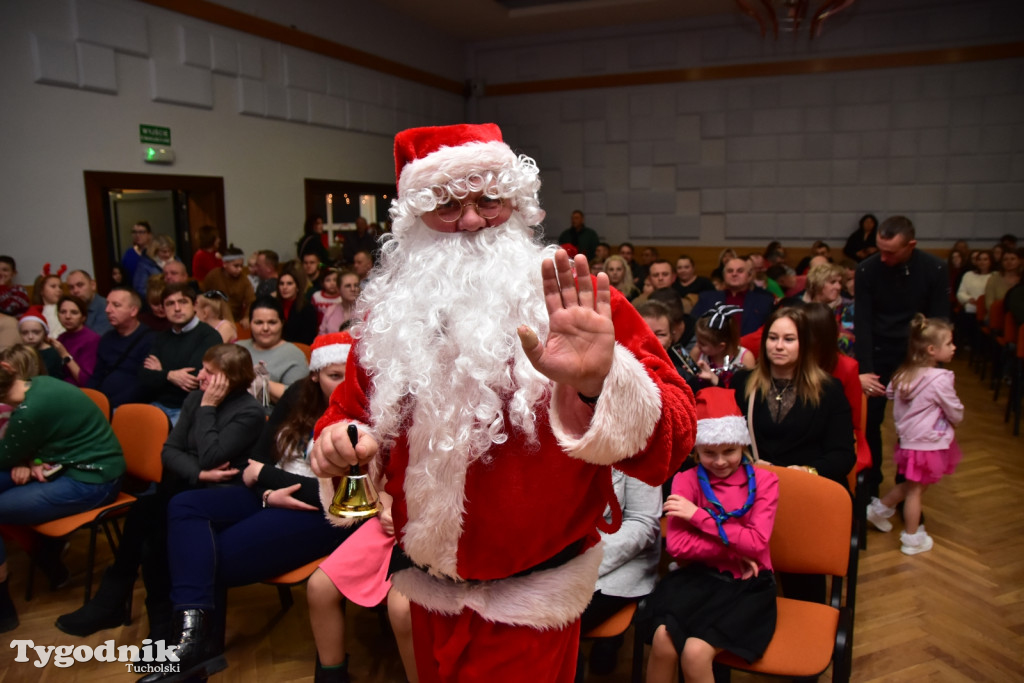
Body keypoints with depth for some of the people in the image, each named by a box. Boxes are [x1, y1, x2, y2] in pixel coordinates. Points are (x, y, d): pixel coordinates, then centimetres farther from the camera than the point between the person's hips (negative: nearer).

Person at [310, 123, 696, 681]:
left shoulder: (572, 306, -16)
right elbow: (351, 408, 10)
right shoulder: (389, 314, -3)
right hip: (427, 591, 5)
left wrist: (599, 387, -44)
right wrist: (339, 443, -13)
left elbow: (669, 443, -23)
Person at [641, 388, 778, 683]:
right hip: (700, 576, 2)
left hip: (747, 585, -1)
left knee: (695, 653, -26)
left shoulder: (764, 481, 2)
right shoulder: (687, 480, 3)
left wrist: (699, 516, -13)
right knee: (663, 639, -27)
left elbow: (756, 543, -11)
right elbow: (676, 545, -7)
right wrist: (733, 551, -13)